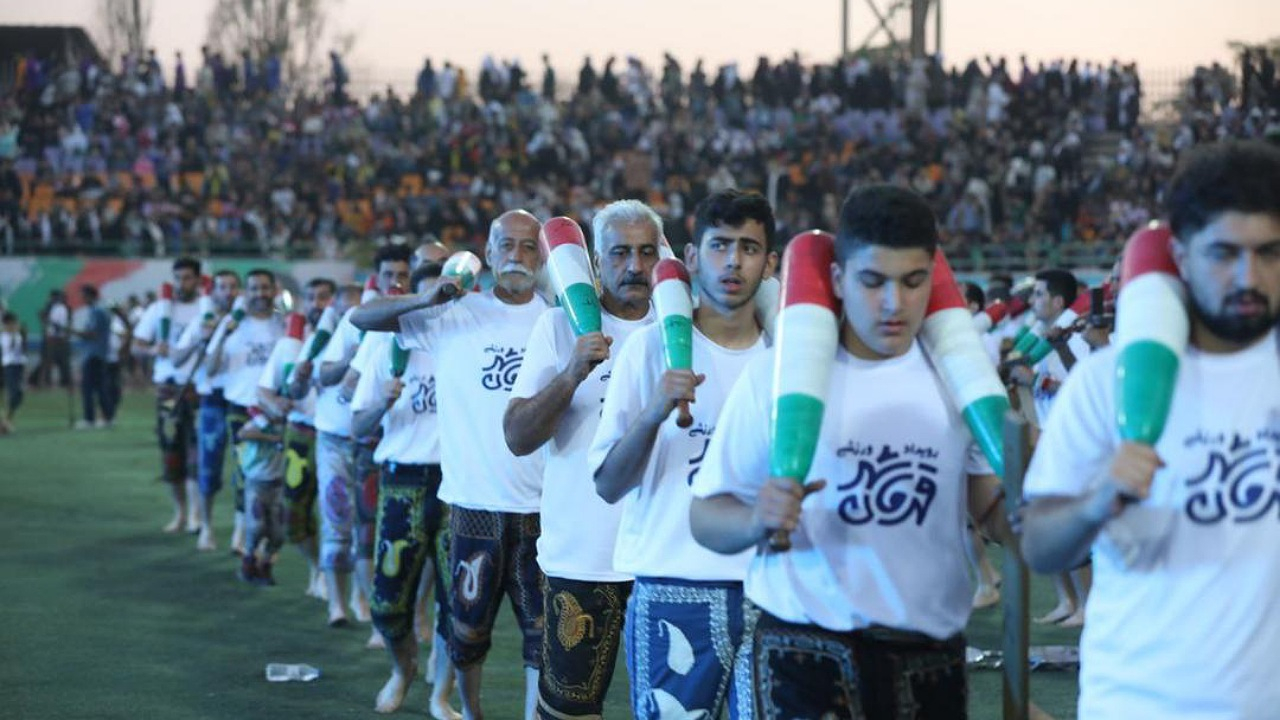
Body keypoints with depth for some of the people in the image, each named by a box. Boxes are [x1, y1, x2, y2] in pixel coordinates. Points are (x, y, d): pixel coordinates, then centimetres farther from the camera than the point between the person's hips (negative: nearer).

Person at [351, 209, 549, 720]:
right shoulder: (456, 315, 1)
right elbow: (360, 318, -3)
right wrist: (428, 300, -19)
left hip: (542, 505, 0)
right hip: (474, 503, 0)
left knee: (545, 630, 2)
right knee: (468, 623, 14)